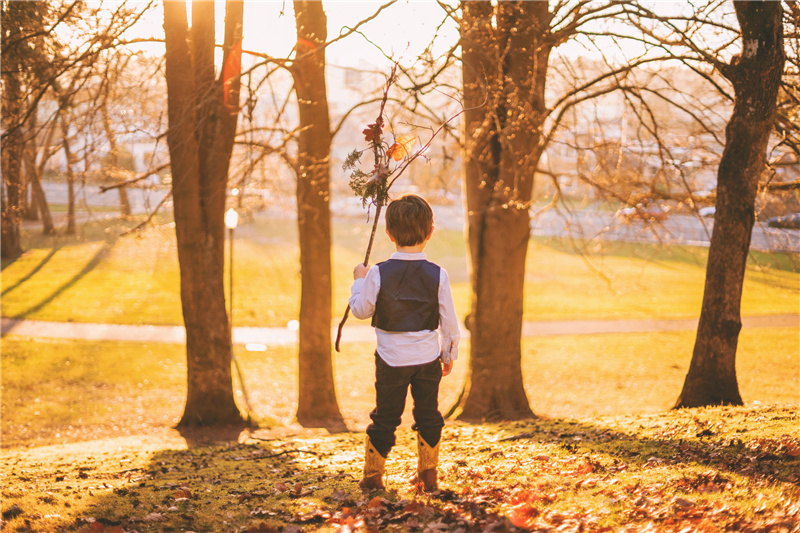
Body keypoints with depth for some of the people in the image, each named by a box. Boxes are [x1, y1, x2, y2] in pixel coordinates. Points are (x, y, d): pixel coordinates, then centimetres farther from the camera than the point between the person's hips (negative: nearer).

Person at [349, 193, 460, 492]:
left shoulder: (378, 274, -13)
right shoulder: (437, 275, -8)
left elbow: (360, 310, -2)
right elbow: (449, 321, -1)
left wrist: (359, 281, 14)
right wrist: (448, 354, 13)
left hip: (391, 358, -1)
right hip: (428, 357, 1)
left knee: (384, 418, 10)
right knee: (428, 416, 15)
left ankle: (372, 476, 16)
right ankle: (428, 476, 19)